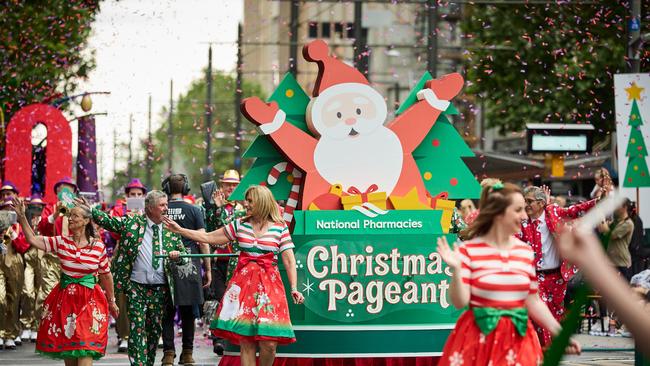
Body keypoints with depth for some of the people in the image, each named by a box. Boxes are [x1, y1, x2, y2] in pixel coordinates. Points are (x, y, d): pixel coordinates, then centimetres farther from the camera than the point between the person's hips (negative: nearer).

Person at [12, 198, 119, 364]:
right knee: (67, 349, 8)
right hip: (65, 299, 3)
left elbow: (106, 275, 6)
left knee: (85, 350, -11)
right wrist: (22, 217, -12)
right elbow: (33, 240, -4)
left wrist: (111, 301, 13)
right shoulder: (61, 242, 0)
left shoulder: (98, 246, -4)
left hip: (89, 301, -3)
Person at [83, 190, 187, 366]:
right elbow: (108, 220, 4)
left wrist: (177, 255, -10)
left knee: (155, 329, 8)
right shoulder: (132, 223, 1)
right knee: (137, 328, -7)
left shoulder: (171, 230, 7)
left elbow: (184, 256, 12)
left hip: (160, 289, 3)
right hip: (136, 287, -2)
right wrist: (89, 210, -7)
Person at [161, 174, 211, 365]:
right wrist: (208, 269, 4)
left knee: (167, 313, 6)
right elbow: (203, 242, -3)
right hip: (189, 267, -1)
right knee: (188, 313, 8)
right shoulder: (193, 211, -2)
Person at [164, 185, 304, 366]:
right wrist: (180, 230, 9)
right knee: (245, 342, -2)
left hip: (269, 284, -3)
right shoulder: (240, 225, 8)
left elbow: (289, 260, -3)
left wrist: (294, 288, -14)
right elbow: (209, 238, 12)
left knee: (269, 343, -12)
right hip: (243, 282, 3)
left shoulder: (280, 228, 0)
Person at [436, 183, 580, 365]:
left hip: (518, 340, 4)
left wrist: (560, 334, 7)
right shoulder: (468, 250, -6)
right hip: (479, 339, -4)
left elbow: (533, 302, 13)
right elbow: (460, 302, -9)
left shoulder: (526, 251, 7)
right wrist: (456, 269, -23)